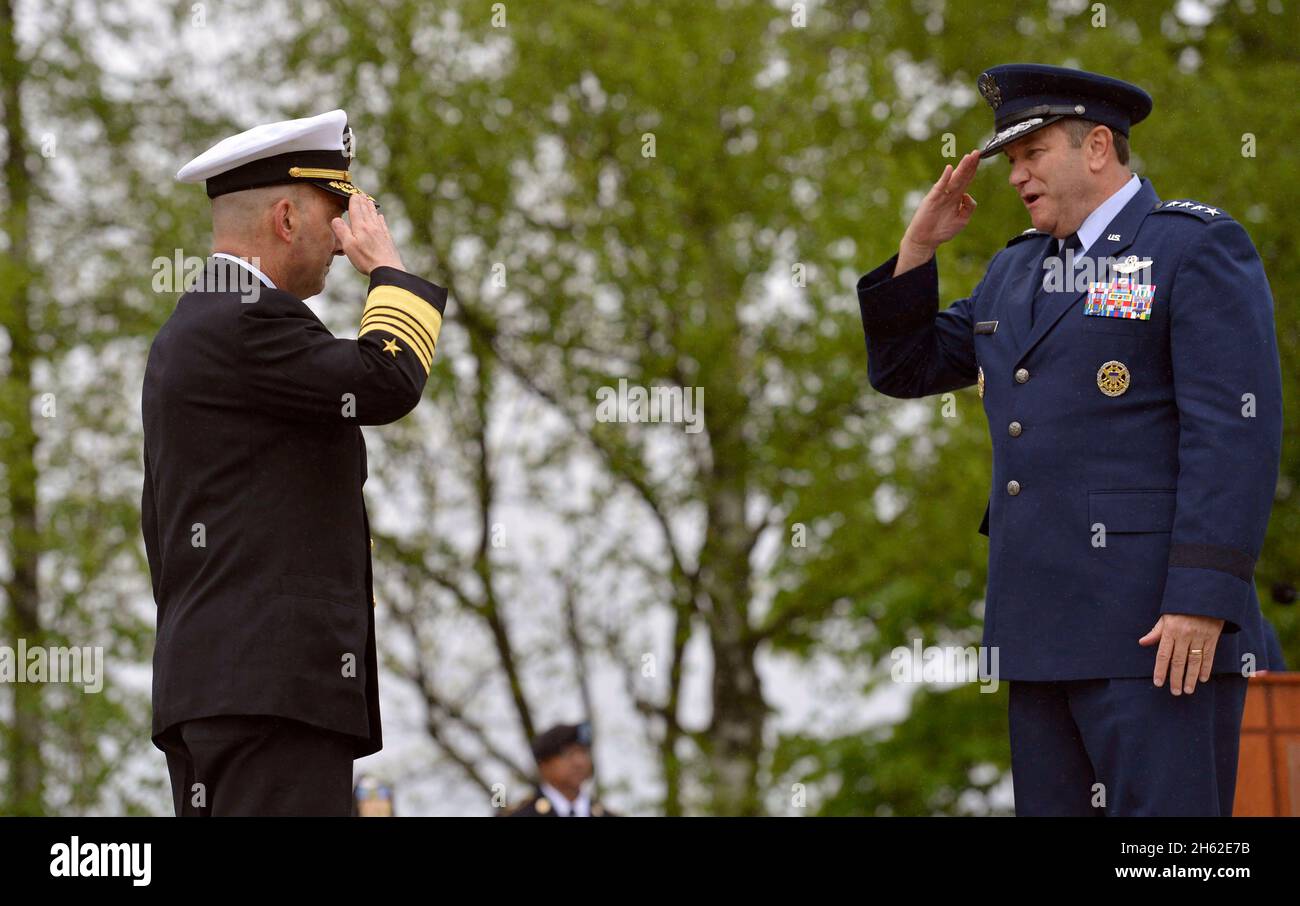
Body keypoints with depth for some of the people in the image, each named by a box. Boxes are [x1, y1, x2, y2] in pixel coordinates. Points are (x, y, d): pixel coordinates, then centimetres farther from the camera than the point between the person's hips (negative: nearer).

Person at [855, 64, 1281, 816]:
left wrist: (1203, 602, -22)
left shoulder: (1198, 247, -6)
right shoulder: (1018, 271, 19)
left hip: (1158, 626, -8)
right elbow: (904, 371, 24)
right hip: (1046, 627, 8)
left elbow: (1235, 433, -14)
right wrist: (919, 247, 10)